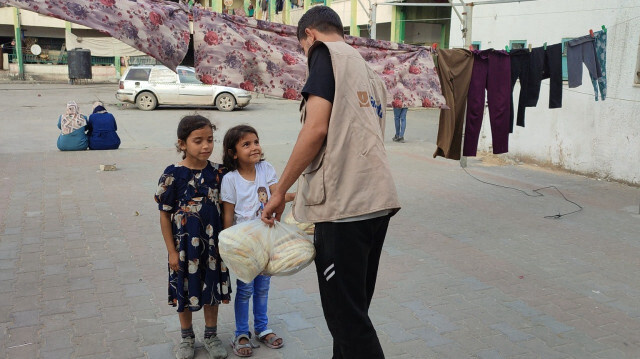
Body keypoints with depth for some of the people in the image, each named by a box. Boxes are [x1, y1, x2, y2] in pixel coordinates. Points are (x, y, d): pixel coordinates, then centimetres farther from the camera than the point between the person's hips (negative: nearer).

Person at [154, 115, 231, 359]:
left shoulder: (218, 173, -6)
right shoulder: (173, 175, -14)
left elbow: (224, 209, 3)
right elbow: (165, 215, -9)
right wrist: (172, 251, -8)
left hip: (213, 243, 2)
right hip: (184, 245, -2)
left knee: (212, 288, 15)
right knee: (185, 291, 14)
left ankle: (211, 335, 35)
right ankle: (187, 337, 35)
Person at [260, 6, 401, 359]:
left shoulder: (326, 53, 0)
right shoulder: (369, 73, 23)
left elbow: (317, 128, -13)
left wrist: (279, 191, -5)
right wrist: (306, 193, 27)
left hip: (345, 206, -8)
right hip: (378, 201, 9)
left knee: (346, 316, 0)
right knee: (354, 309, 19)